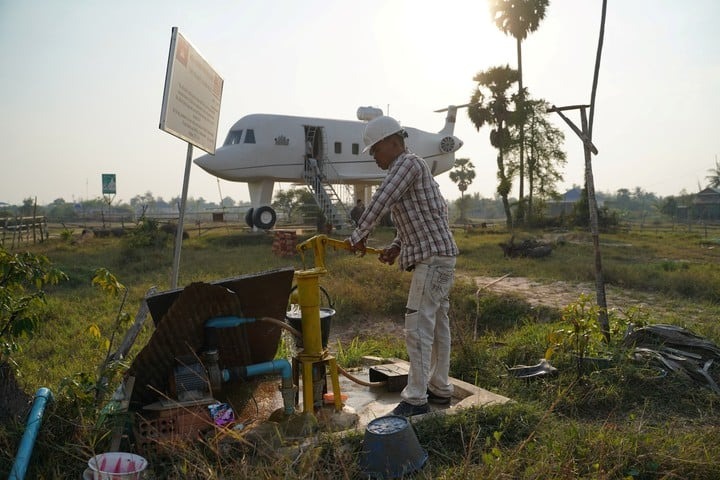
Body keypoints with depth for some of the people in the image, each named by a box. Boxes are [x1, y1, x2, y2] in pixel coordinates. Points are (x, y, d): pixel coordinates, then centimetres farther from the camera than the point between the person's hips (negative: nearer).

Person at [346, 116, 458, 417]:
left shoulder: (409, 163, -11)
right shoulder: (405, 169, 19)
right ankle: (440, 388, 24)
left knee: (418, 327, -9)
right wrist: (397, 246, 8)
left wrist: (358, 236, -10)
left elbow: (381, 202, -19)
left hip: (433, 258, -11)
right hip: (435, 257, 11)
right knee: (437, 323, 14)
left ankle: (415, 398, -2)